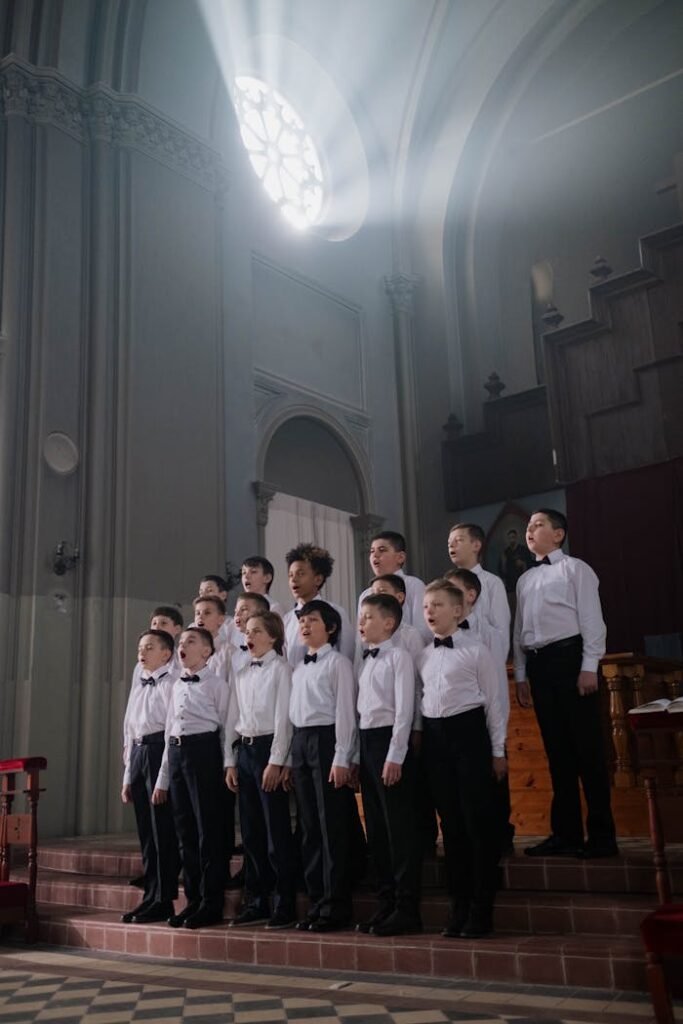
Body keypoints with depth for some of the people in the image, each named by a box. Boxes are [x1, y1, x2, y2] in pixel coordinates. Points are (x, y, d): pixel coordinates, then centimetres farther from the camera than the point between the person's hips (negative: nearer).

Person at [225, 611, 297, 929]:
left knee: (277, 830, -3)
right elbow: (232, 719, 14)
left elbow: (283, 717, -10)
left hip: (269, 748, -6)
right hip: (244, 749, 7)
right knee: (250, 831, 10)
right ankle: (256, 903, 20)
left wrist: (277, 762, -15)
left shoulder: (280, 669, -5)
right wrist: (230, 762, 9)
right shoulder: (241, 674, 14)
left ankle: (285, 905, 7)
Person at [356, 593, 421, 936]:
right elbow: (361, 708, 14)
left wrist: (395, 756, -17)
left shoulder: (398, 656, -7)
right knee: (375, 828, 11)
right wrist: (358, 755, 10)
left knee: (399, 827, -3)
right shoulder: (366, 661, 15)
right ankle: (386, 903, 21)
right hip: (366, 741, 8)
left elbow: (404, 708, -13)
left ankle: (406, 909, 5)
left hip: (389, 739, -8)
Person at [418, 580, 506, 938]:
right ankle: (458, 906, 19)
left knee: (478, 820, -1)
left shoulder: (475, 651, -3)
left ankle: (481, 909, 10)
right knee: (450, 822, 10)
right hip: (434, 735, 5)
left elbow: (493, 701, -2)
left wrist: (498, 750, -2)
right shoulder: (422, 657, 11)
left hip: (468, 730, -5)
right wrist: (420, 740, 9)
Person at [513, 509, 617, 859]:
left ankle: (601, 835, 4)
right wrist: (521, 674, 11)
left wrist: (589, 667, -14)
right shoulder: (525, 580, 18)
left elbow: (592, 620, -6)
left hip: (568, 656, -6)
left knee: (586, 746, -3)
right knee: (557, 749, 8)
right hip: (537, 663, 6)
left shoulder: (575, 569, 1)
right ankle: (566, 833, 14)